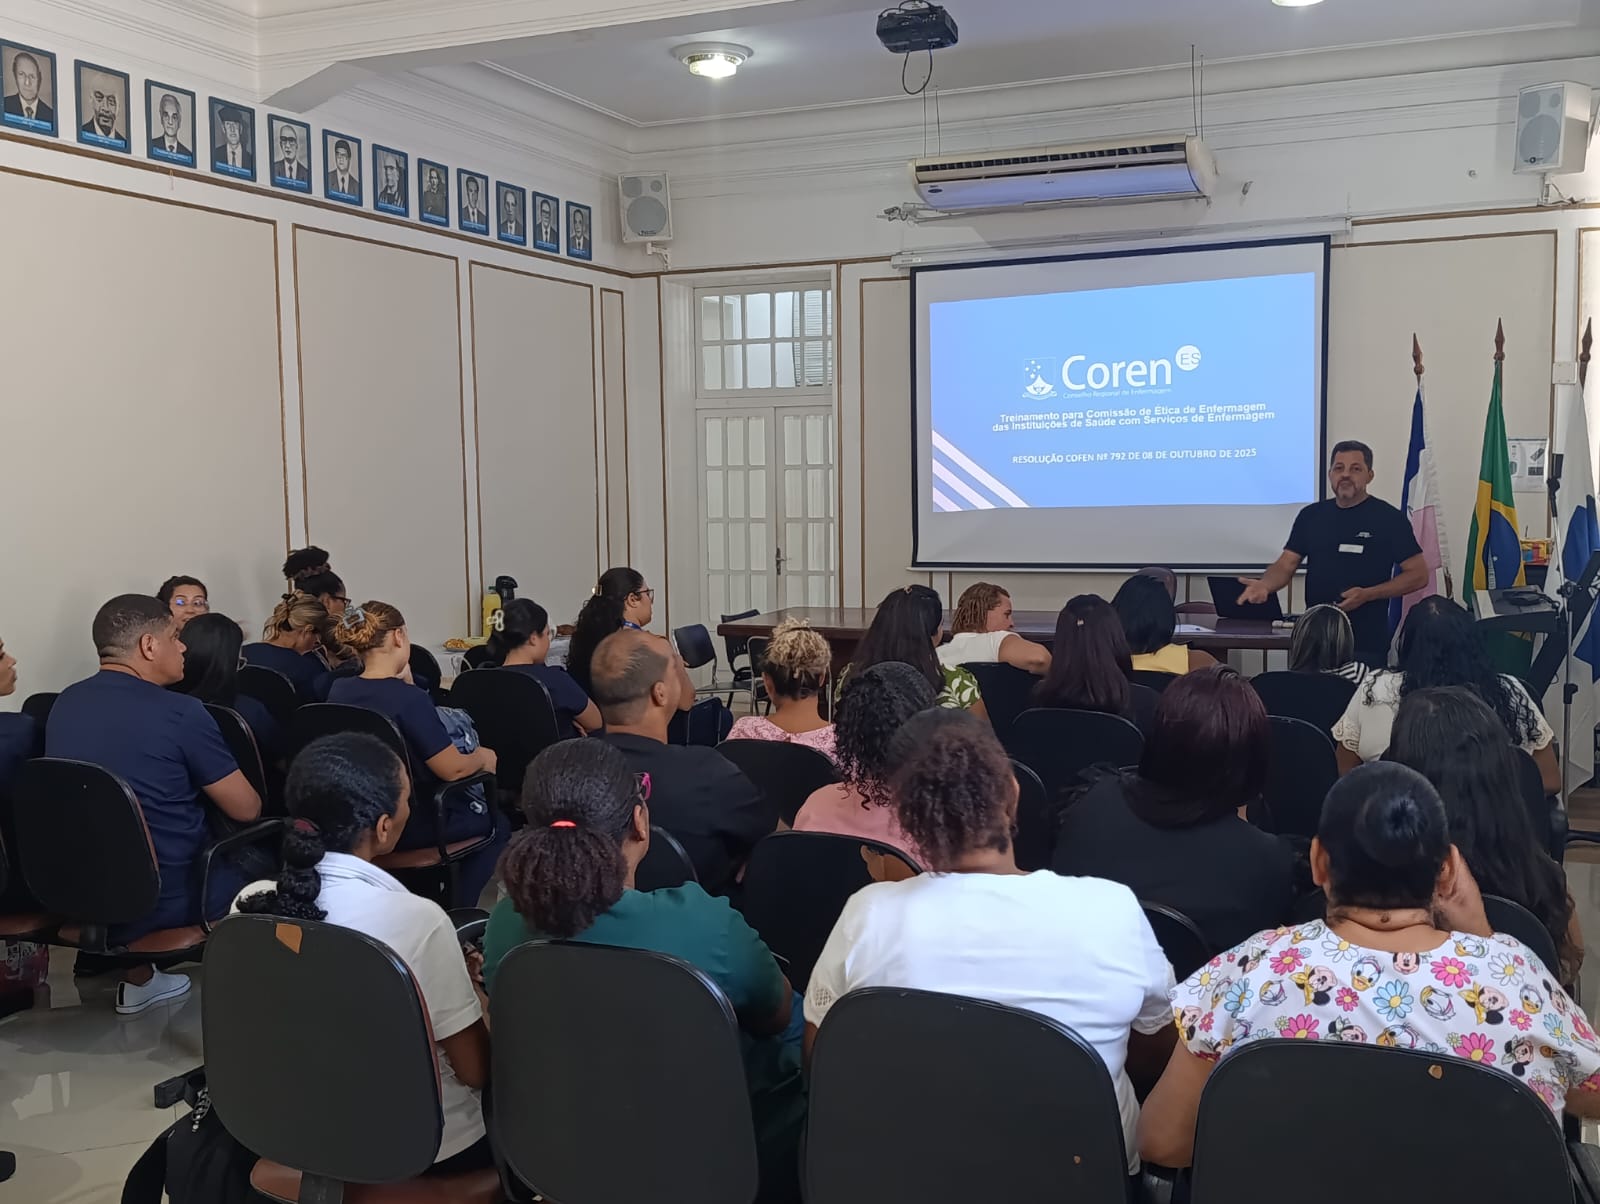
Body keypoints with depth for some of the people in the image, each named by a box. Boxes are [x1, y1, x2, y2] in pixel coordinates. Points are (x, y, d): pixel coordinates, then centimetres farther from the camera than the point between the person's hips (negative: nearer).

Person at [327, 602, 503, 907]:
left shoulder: (338, 690, -6)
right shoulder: (408, 698, -27)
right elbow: (453, 769, -21)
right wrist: (482, 758, -3)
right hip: (411, 825, -7)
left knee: (471, 801, 32)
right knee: (494, 818, 22)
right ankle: (457, 912, 27)